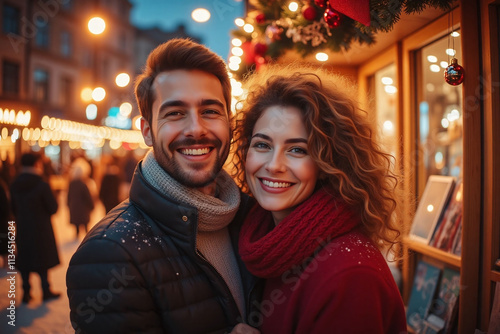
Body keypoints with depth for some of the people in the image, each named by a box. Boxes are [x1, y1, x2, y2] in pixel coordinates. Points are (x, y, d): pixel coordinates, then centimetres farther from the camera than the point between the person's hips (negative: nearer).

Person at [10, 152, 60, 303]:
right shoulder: (42, 185, -18)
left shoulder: (14, 185, -2)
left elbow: (13, 207, 7)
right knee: (42, 261, 8)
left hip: (22, 229, 4)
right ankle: (46, 291, 17)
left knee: (24, 262, 13)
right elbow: (53, 208, -13)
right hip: (41, 229, -4)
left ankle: (26, 292, 18)